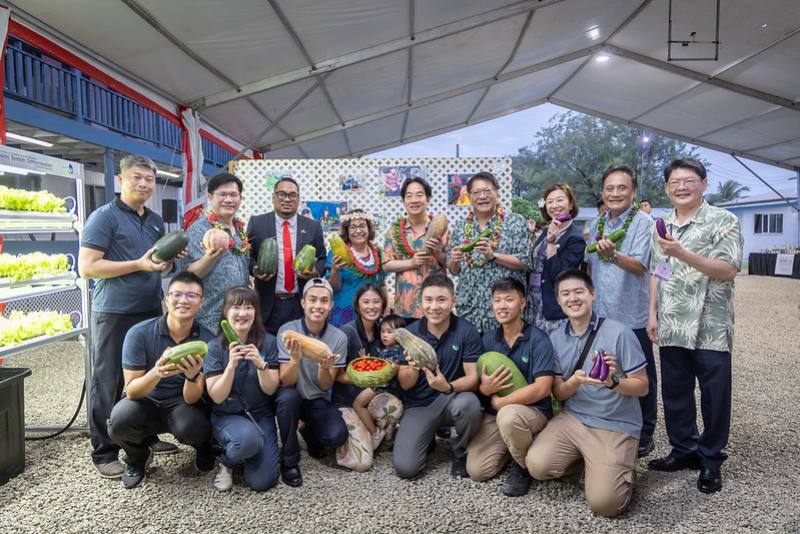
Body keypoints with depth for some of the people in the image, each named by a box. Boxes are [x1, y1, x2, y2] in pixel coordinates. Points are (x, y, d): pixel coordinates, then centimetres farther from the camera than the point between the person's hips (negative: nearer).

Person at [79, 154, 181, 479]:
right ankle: (103, 453, 14)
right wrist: (138, 264, -20)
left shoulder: (156, 221, 13)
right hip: (114, 314, -7)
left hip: (151, 311, 7)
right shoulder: (104, 217, -8)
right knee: (108, 383, 2)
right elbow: (87, 267, -15)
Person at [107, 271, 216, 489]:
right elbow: (131, 391, -20)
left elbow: (192, 399, -18)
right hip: (146, 401, 1)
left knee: (192, 428, -33)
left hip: (181, 404, -1)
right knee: (120, 421, -31)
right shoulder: (139, 333, -17)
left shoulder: (207, 340, -16)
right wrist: (157, 373, -42)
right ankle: (138, 458, 6)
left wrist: (193, 376, -42)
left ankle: (203, 446, 8)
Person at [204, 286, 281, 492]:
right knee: (249, 438, -35)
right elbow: (217, 397, -11)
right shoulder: (215, 347, -8)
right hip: (227, 416, -1)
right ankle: (227, 463, 0)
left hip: (261, 415, 1)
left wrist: (261, 364, -26)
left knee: (262, 482, -15)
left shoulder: (268, 342, -6)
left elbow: (270, 390, -7)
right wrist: (231, 365, -27)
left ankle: (245, 452, 18)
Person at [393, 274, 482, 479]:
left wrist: (448, 387, -35)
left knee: (468, 403, -36)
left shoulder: (467, 331, -12)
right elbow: (404, 384, -5)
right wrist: (413, 369, -29)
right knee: (404, 467, -16)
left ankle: (460, 453, -3)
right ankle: (428, 437, 19)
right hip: (419, 405, 1)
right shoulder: (410, 333, -7)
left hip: (452, 399, -1)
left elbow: (473, 377, -15)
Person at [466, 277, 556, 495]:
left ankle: (525, 465, -7)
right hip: (495, 414, 5)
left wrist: (500, 402, -18)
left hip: (533, 411, -5)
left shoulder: (538, 340, -12)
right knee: (476, 470, -8)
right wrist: (484, 389, -19)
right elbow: (481, 382, 6)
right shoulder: (488, 340, 3)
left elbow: (542, 388, -21)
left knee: (508, 416, -38)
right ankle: (513, 444, 21)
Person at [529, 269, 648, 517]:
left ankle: (620, 467, 17)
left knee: (603, 503, -17)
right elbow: (559, 394, 4)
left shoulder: (619, 333, -11)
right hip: (573, 418, 4)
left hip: (616, 426, -3)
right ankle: (582, 459, 12)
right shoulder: (556, 338, 3)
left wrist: (613, 381, -27)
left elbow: (642, 387, -6)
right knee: (538, 465, -19)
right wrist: (575, 381, -20)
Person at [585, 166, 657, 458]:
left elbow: (639, 267, -21)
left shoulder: (643, 222, -9)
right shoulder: (597, 223, 9)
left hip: (633, 315, -5)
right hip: (600, 313, 6)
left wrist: (614, 255, -39)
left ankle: (644, 434, 24)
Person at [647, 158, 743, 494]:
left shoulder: (723, 221, -5)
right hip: (671, 327, 5)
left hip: (709, 328, -5)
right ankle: (684, 450, 29)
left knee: (714, 396, 6)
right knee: (674, 393, 13)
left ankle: (711, 460, 22)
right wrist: (652, 313, 8)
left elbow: (728, 271, -15)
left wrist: (682, 253, -24)